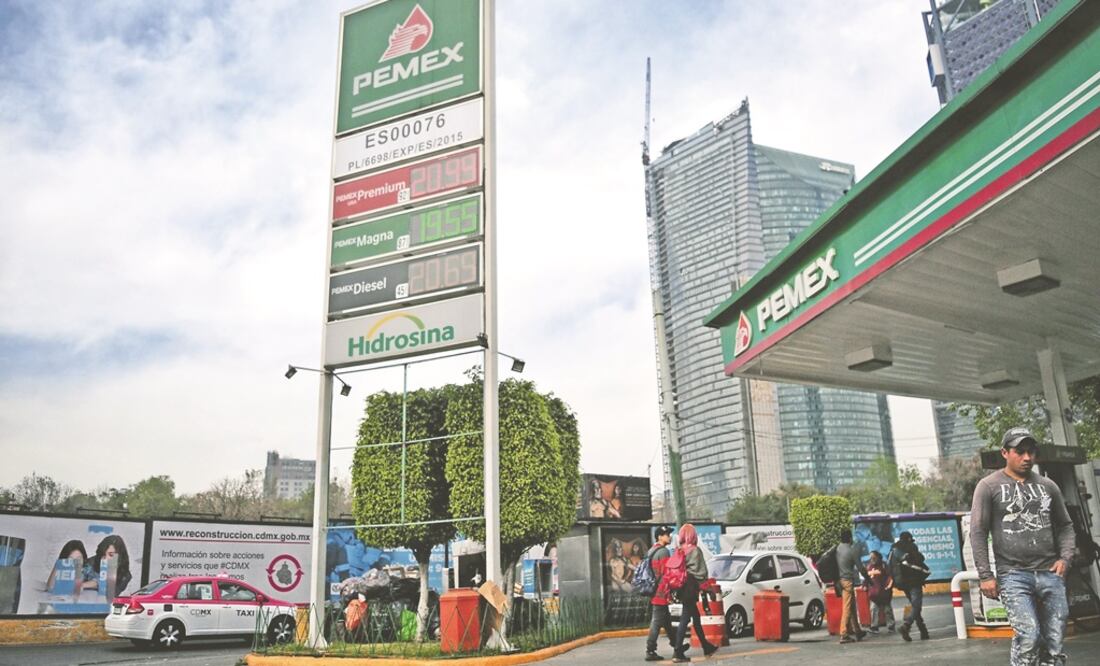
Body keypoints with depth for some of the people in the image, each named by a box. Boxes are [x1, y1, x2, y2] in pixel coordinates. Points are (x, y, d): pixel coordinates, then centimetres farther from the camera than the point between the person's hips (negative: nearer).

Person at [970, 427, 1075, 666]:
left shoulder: (1048, 486, 13)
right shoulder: (989, 486, 1)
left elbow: (1065, 525, 22)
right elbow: (978, 532, -1)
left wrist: (1065, 558, 4)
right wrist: (986, 576, -7)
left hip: (1050, 574, 4)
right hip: (1013, 574, -4)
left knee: (1055, 642, 1)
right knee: (1028, 635, -18)